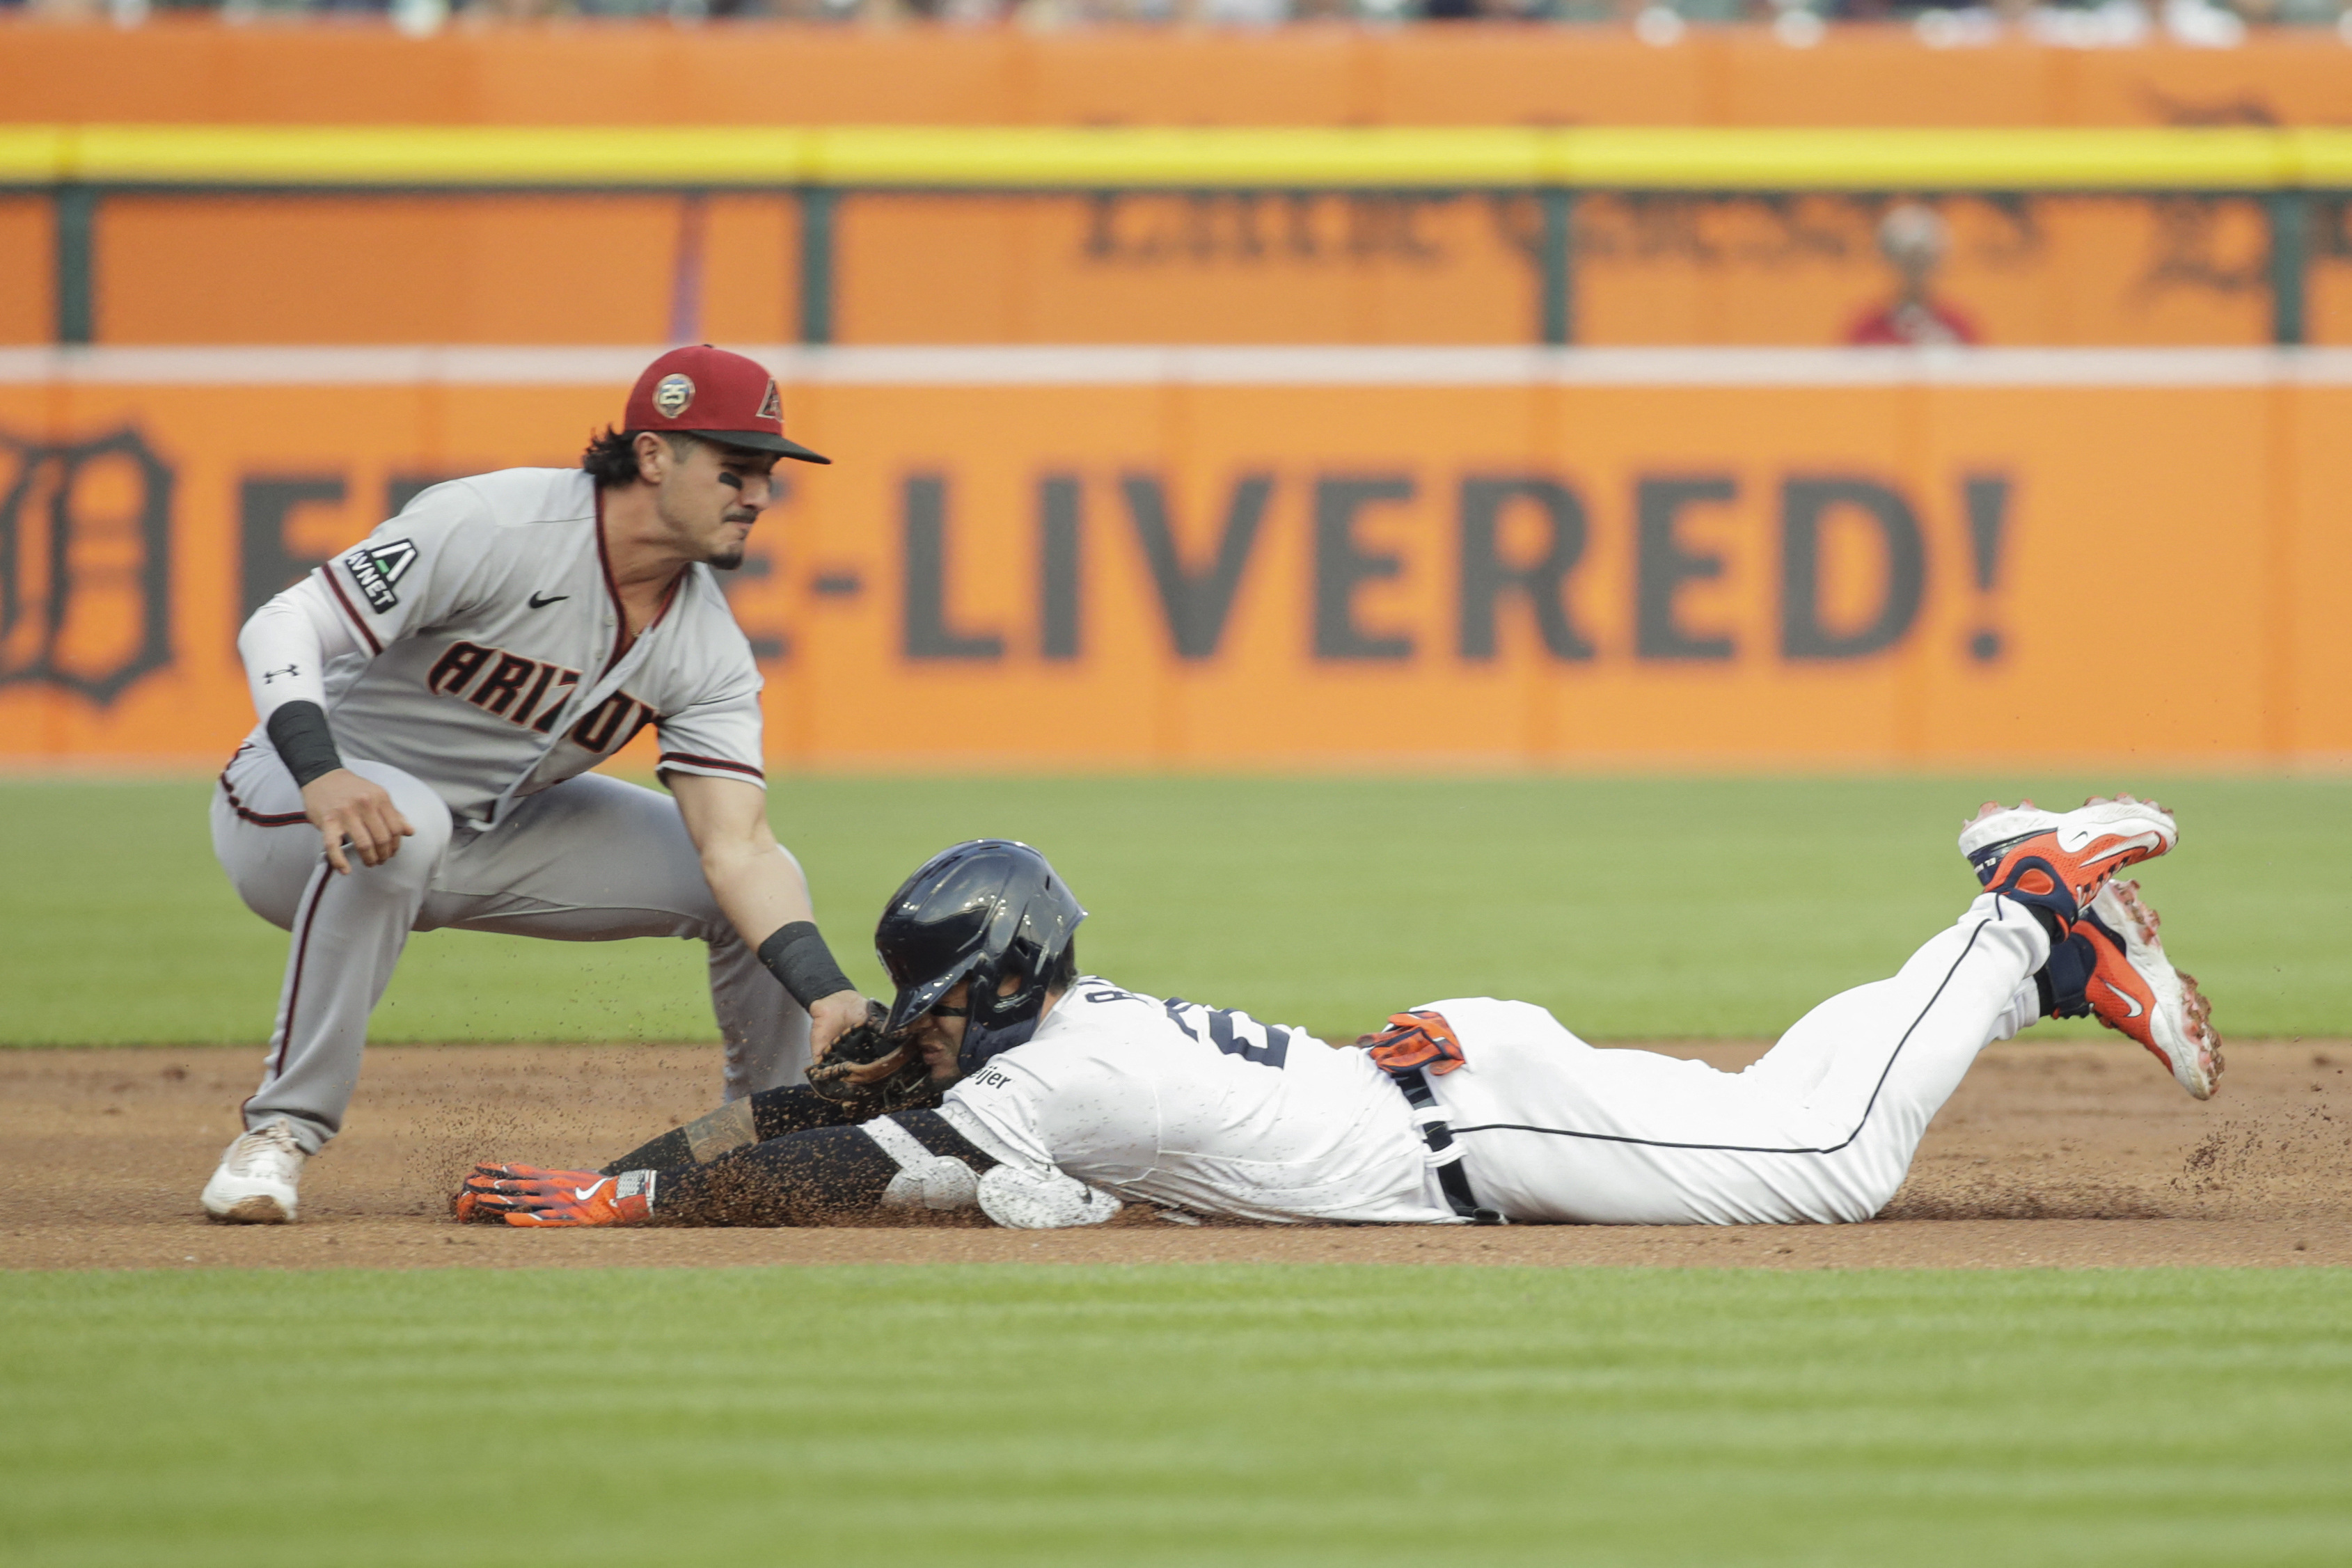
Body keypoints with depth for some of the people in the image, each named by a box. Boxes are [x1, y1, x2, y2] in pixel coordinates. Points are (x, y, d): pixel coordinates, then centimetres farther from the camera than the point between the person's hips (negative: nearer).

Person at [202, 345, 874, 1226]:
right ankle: (283, 1130, -32)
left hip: (492, 838, 6)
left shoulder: (708, 651, -9)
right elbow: (285, 626, -31)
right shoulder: (493, 526, -28)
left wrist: (826, 993, -30)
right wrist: (321, 774, -49)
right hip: (289, 811, -6)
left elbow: (736, 850, -13)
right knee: (398, 824, -43)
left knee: (766, 885, -3)